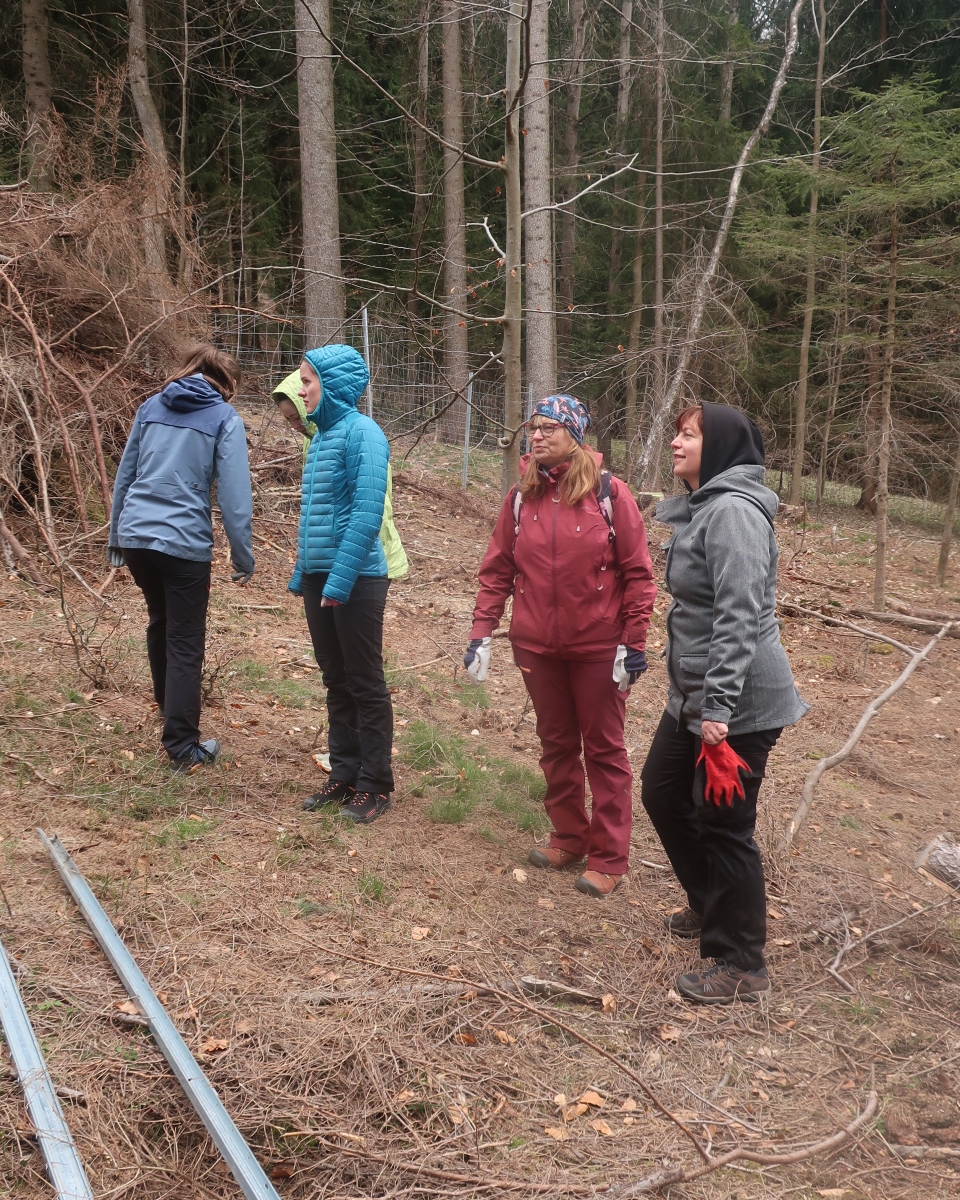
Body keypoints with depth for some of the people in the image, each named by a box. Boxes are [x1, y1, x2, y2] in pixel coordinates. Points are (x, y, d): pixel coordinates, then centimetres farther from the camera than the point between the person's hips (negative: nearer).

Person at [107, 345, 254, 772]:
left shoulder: (151, 407, 13)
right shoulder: (225, 419, -1)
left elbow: (124, 475, 17)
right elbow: (234, 497, -7)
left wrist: (115, 537, 24)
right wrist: (243, 559, -1)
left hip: (135, 534, 5)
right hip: (184, 541, -5)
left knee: (160, 622, 26)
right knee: (185, 643, 2)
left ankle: (167, 704, 45)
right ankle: (183, 746, 3)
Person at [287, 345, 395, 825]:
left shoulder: (361, 432, -13)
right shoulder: (321, 436, 12)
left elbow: (367, 513, -19)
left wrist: (340, 581, -21)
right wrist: (302, 576, 14)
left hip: (356, 579, -8)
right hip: (319, 577, 8)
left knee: (365, 685, 2)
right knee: (337, 682, 14)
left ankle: (375, 785, 13)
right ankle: (344, 775, 25)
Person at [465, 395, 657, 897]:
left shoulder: (609, 494, -9)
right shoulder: (521, 497, 2)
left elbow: (637, 573, -7)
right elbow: (497, 570, 5)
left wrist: (634, 644, -9)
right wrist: (482, 634, 0)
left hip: (598, 648, -4)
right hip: (536, 646, 4)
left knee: (604, 749, 7)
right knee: (556, 744, 16)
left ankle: (608, 857, 16)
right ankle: (569, 838, 32)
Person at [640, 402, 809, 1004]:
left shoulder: (733, 512, -19)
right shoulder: (705, 508, 13)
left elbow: (739, 617, -25)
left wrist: (718, 706, -27)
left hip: (737, 704, -10)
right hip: (695, 693, 10)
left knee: (723, 824, -1)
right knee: (663, 792, 20)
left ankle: (742, 966, 15)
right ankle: (710, 906, 40)